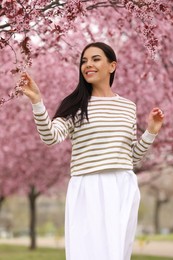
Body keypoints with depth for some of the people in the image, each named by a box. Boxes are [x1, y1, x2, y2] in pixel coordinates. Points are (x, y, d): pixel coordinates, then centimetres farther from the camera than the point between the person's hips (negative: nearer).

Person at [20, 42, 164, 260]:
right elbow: (51, 137, -14)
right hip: (87, 190, -3)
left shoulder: (128, 107, 14)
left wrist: (151, 131, 7)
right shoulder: (75, 104, 4)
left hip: (123, 190, 3)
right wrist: (36, 101, -24)